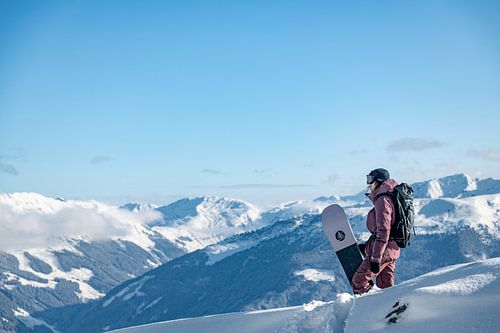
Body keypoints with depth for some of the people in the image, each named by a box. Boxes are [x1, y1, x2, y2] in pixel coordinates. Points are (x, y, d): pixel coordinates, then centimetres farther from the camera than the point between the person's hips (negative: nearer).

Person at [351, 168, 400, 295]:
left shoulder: (383, 200, -16)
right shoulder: (389, 198, 16)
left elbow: (383, 231, -22)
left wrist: (375, 258, -23)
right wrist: (367, 246, 26)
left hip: (383, 250, -10)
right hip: (392, 249, 10)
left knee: (358, 282, -3)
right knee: (386, 287, 14)